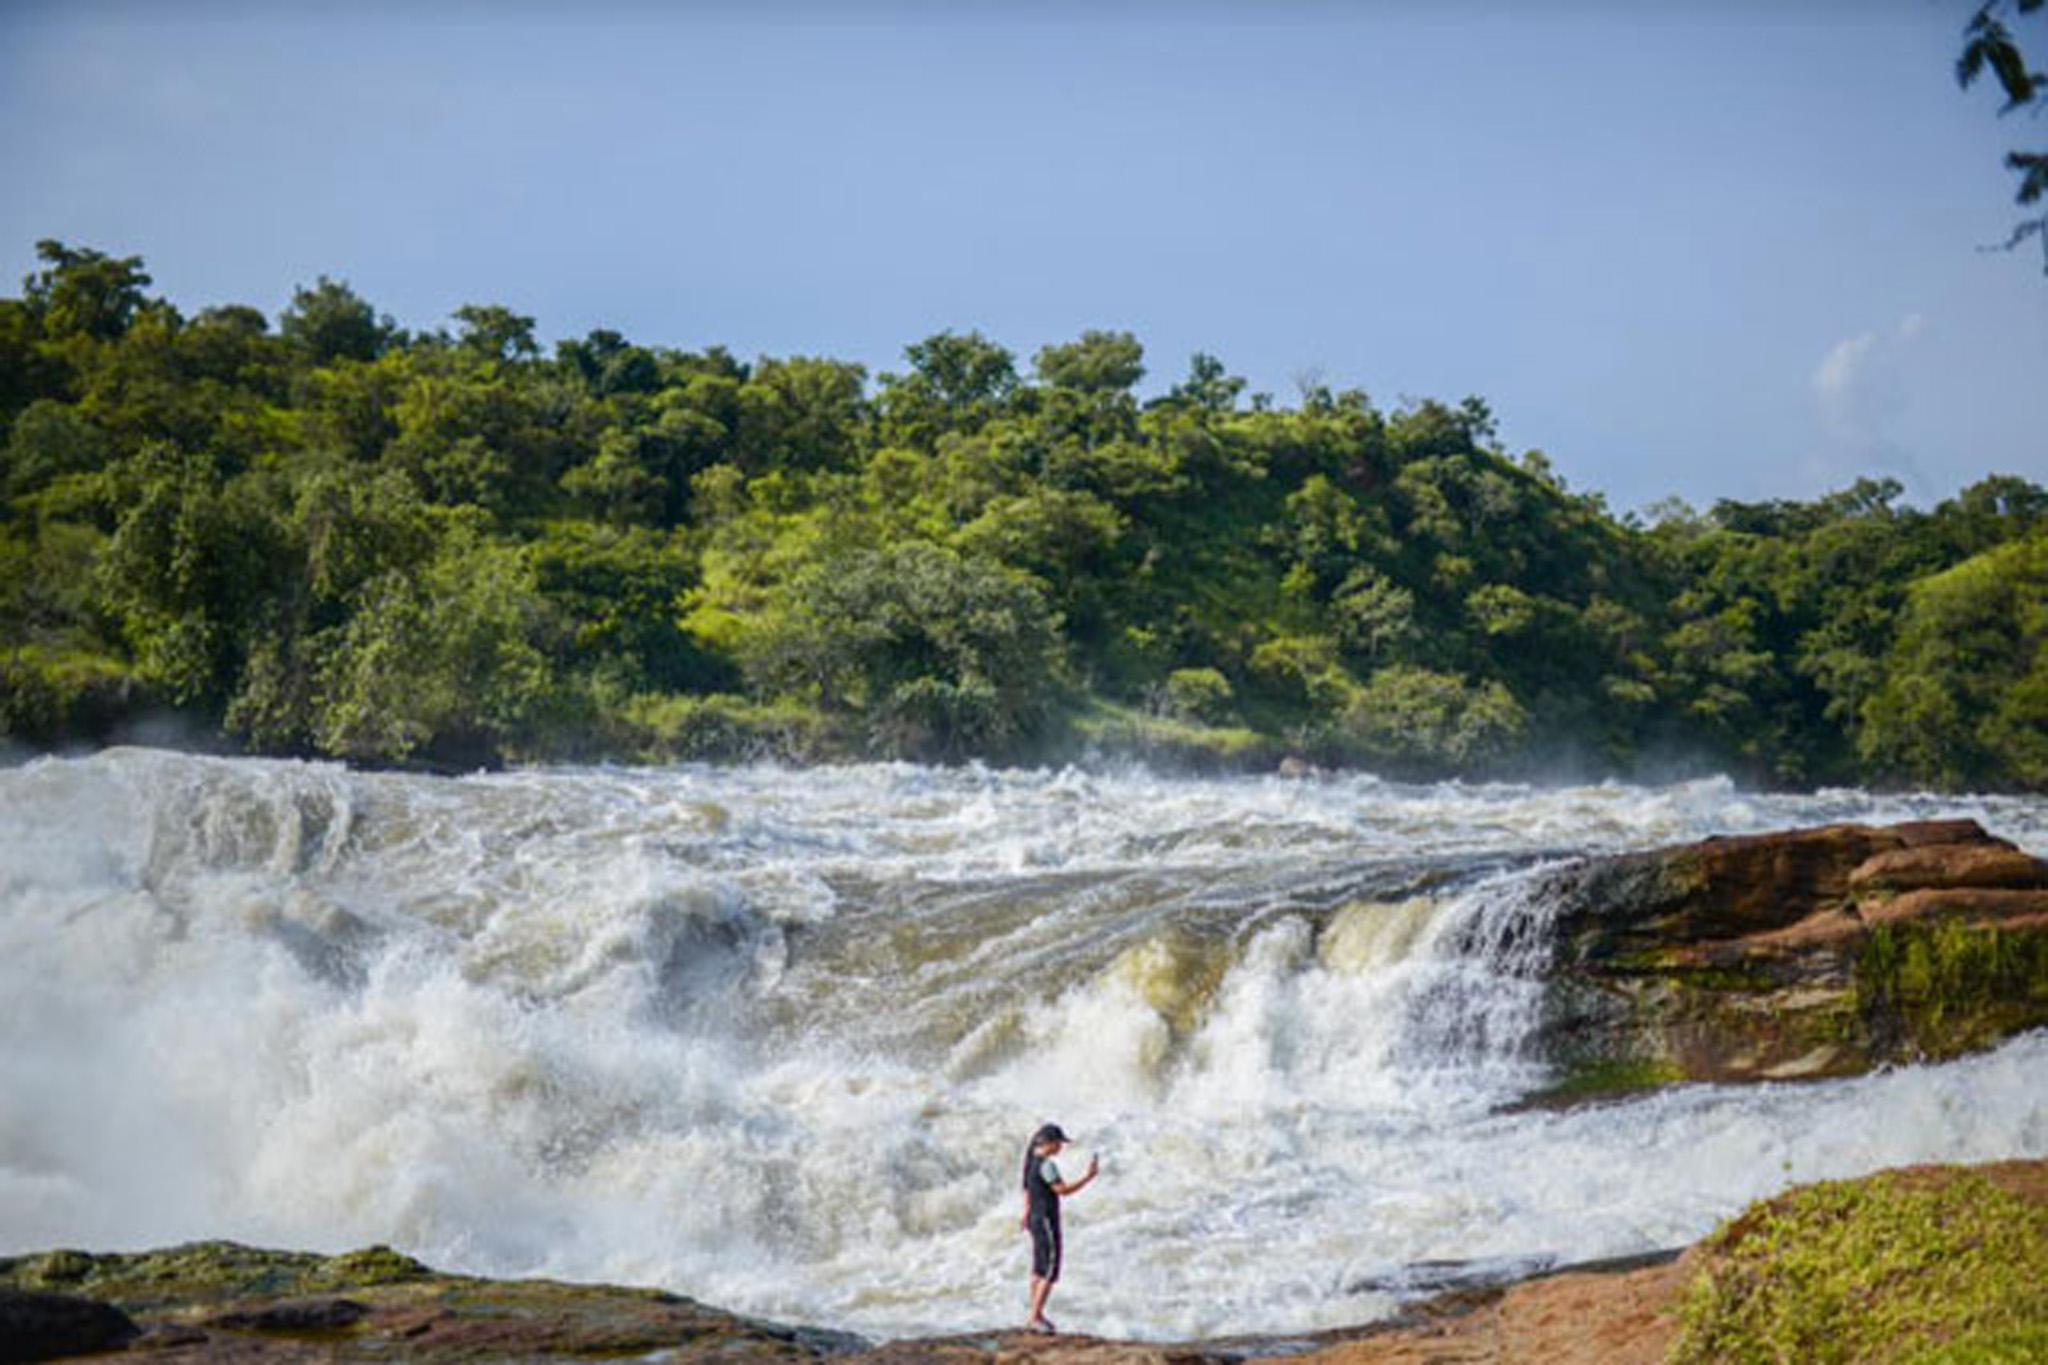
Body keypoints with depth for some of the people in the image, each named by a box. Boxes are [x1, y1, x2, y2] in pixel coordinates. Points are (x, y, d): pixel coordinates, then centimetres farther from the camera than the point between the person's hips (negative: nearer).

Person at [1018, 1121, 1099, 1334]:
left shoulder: (1032, 1161, 10)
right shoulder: (1046, 1165, -21)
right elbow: (1062, 1190, -26)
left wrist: (1027, 1214, 35)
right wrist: (1089, 1177, -22)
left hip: (1035, 1220, 10)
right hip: (1047, 1222, -10)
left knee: (1039, 1270, 19)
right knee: (1050, 1273, -6)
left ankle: (1037, 1315, 28)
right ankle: (1035, 1319, -6)